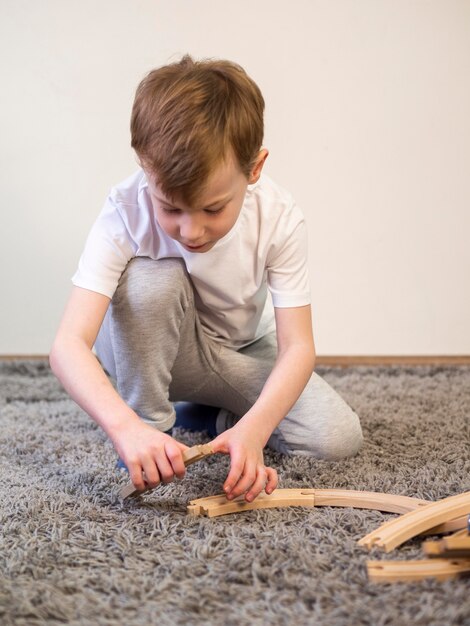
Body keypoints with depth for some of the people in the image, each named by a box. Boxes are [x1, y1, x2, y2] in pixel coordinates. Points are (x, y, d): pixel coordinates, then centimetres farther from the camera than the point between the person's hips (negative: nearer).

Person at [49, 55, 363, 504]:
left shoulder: (278, 217, -26)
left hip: (243, 354, 2)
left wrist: (253, 428, -45)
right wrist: (126, 427, -56)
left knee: (337, 438, -18)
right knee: (151, 279, -36)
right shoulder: (126, 213, -32)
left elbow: (297, 346, -27)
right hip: (154, 351, -2)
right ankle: (149, 421, -14)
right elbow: (68, 344, -39)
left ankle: (215, 414, 8)